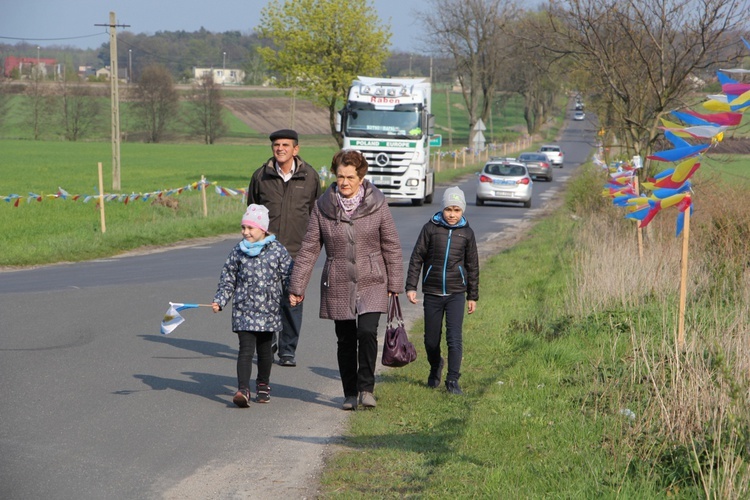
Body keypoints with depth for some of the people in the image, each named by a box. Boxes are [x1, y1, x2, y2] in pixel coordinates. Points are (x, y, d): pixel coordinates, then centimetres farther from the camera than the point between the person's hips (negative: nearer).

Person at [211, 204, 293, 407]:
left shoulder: (277, 250, -1)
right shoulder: (238, 251, 2)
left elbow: (288, 277, 5)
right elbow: (228, 280, 7)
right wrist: (219, 301, -1)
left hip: (268, 311, 0)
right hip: (243, 310, 0)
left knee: (264, 349, 13)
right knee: (246, 349, -9)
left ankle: (263, 385, 31)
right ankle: (242, 390, -16)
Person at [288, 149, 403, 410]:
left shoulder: (377, 204, -3)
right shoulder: (323, 206, -1)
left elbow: (391, 247, 2)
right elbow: (309, 248, 4)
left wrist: (394, 284, 1)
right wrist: (297, 286, 2)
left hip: (371, 283, -1)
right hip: (337, 285, 2)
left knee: (367, 332, -18)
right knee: (345, 340, 6)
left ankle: (366, 387, -3)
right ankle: (350, 393, 19)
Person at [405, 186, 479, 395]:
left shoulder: (467, 233, 3)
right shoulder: (430, 228, -2)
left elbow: (472, 266, 11)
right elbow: (416, 258, 1)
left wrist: (473, 296, 12)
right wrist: (411, 287, -6)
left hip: (456, 293, 0)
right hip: (432, 293, 0)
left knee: (455, 338, -11)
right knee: (431, 339, 9)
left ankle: (453, 380, -3)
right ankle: (436, 367, 38)